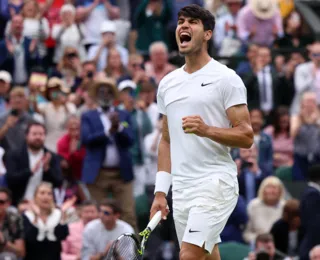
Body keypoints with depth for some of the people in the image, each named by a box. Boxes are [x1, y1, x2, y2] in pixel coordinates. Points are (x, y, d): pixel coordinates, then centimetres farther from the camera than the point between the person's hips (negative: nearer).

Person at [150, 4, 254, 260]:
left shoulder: (226, 78, -4)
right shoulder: (167, 83, 15)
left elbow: (246, 136, -8)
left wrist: (207, 130, -24)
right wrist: (160, 192, 13)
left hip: (215, 183, -6)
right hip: (181, 189, 7)